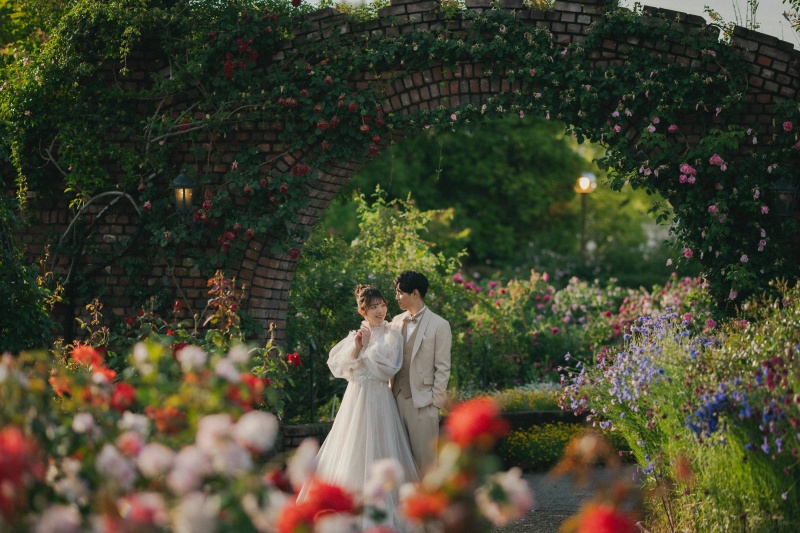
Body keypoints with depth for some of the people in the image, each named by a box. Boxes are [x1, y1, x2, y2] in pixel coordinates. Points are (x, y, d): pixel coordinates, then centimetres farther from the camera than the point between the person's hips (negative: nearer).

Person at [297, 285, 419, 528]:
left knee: (375, 452, -3)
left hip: (378, 399, -5)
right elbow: (336, 366, 3)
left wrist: (368, 347, -10)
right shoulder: (355, 335, 11)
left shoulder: (391, 336, -2)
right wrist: (355, 348, -10)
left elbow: (388, 369, -12)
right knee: (350, 451, 6)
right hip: (354, 398, 5)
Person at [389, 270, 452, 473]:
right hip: (397, 398, 5)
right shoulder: (397, 321, 12)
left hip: (422, 402, -5)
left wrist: (435, 403, -10)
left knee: (425, 458, -1)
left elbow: (443, 368, -6)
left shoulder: (439, 325, -4)